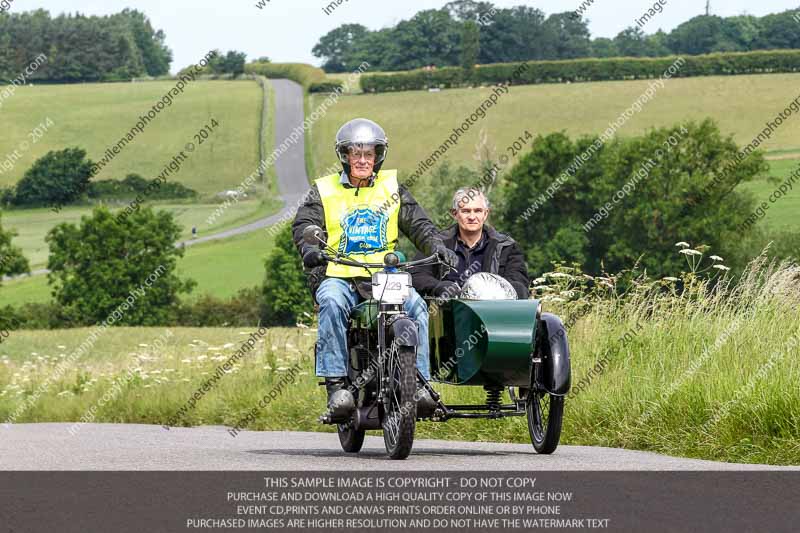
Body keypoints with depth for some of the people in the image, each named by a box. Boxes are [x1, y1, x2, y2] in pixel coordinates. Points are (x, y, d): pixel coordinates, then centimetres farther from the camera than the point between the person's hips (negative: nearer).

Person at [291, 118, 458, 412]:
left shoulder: (392, 187, 15)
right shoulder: (324, 190, 9)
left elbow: (417, 223, 10)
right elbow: (304, 223, -3)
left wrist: (436, 246, -10)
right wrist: (310, 248, -26)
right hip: (338, 276, -2)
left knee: (416, 306, -25)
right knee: (332, 303, -35)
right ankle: (335, 382, -33)